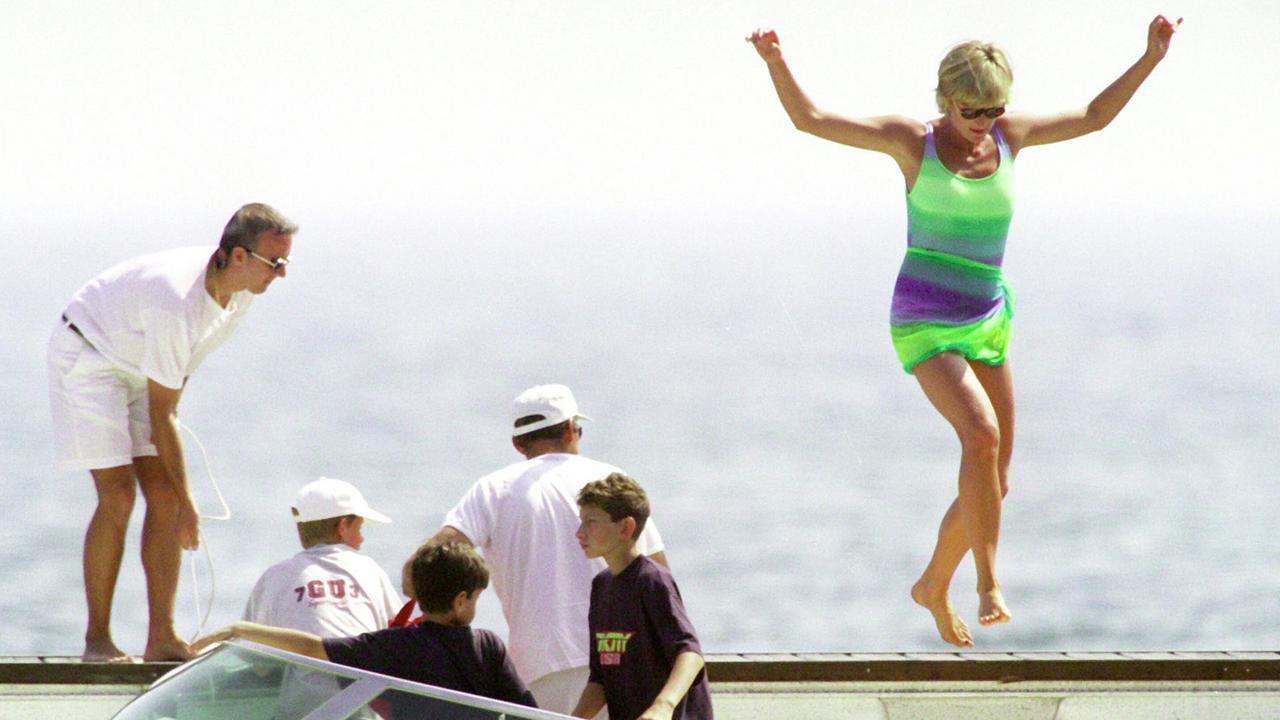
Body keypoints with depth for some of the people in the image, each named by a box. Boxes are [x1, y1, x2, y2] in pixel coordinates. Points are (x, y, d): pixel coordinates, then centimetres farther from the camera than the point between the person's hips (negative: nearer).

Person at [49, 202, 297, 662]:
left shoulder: (241, 289, -11)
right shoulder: (176, 302, -36)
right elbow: (159, 414, -29)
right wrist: (187, 503, -24)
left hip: (138, 368, 8)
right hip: (87, 359, -8)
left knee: (163, 496, -4)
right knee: (118, 496, -16)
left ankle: (162, 638, -4)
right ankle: (97, 641, -9)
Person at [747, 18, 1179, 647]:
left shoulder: (1009, 135, 6)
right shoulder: (912, 141, -5)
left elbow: (1094, 117, 19)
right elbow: (808, 119, -9)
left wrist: (1150, 59, 11)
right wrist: (776, 64, -24)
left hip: (987, 323, 6)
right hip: (924, 327, -6)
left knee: (993, 484, 6)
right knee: (981, 433, -29)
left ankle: (934, 587, 30)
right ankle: (988, 583, -23)